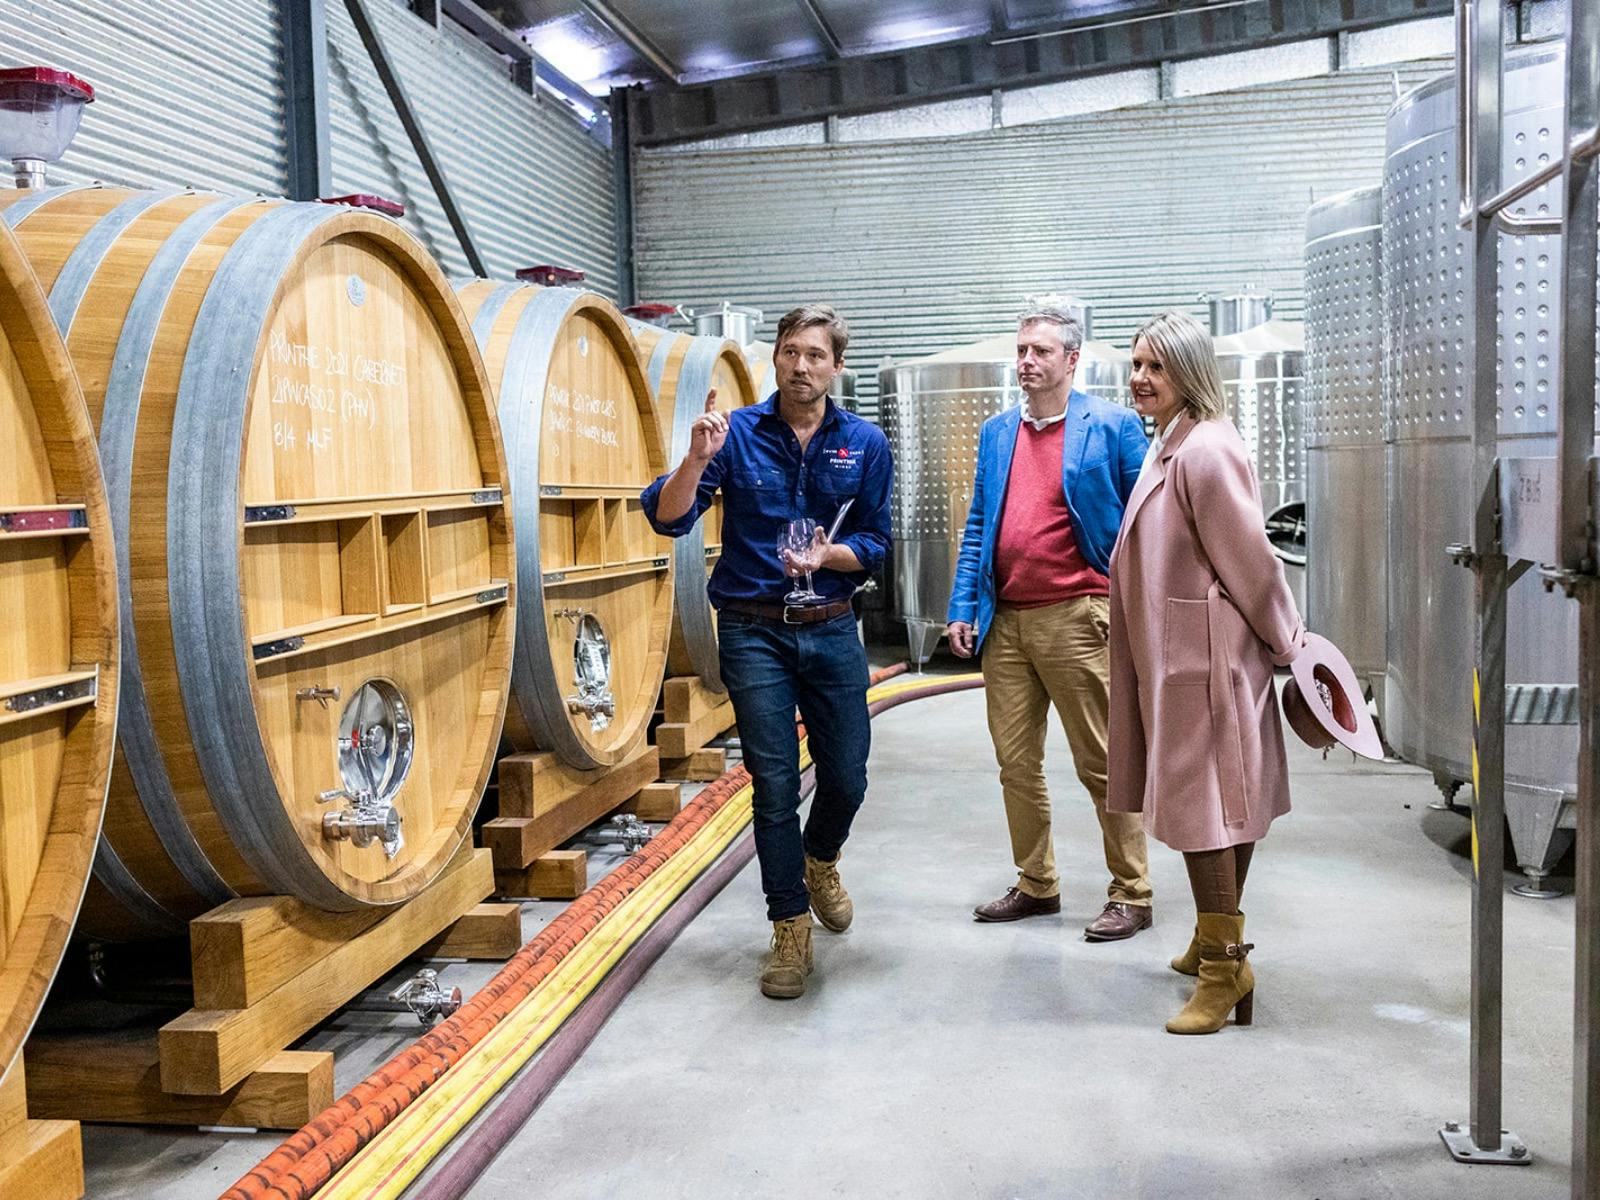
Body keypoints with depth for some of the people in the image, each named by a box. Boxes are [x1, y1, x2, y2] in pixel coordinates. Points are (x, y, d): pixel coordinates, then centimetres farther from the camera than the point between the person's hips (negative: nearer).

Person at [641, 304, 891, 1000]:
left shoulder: (865, 444, 2)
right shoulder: (737, 433, -4)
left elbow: (875, 543, 4)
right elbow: (667, 518, -11)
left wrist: (828, 556, -16)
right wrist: (697, 459, -28)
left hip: (831, 629, 2)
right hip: (753, 630, -2)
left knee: (846, 777, 8)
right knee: (775, 785, 1)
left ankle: (820, 862, 42)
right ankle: (790, 929, 16)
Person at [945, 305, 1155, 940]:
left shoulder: (1112, 425, -2)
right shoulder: (996, 433, 13)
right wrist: (962, 609, 8)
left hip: (1075, 619, -5)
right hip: (1004, 622, 6)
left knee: (1101, 764, 2)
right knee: (1015, 762, 12)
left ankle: (1131, 895, 14)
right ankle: (1036, 884, 27)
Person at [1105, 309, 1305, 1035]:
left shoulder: (1206, 451, -19)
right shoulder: (1167, 447, 13)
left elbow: (1250, 560, -17)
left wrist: (1289, 644, -9)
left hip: (1206, 655, -10)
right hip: (1174, 653, 10)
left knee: (1200, 801, -5)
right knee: (1220, 798, 18)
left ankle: (1223, 966, 4)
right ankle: (1218, 941, 31)